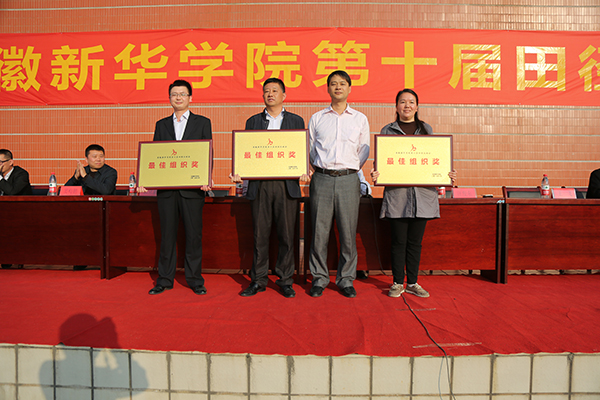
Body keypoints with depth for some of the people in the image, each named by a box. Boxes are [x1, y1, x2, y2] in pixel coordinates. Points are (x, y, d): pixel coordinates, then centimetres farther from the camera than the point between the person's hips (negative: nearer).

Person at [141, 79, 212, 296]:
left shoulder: (202, 122, 7)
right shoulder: (161, 124, 15)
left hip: (192, 188, -2)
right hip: (165, 188, 3)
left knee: (194, 234, 3)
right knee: (167, 235, 8)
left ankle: (195, 280, 14)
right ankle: (164, 279, 19)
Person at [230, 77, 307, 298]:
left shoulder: (296, 121, 12)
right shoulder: (253, 121, 15)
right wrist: (238, 173, -6)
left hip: (287, 184, -1)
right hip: (259, 185, 1)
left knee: (286, 235, 2)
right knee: (260, 234, 5)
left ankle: (285, 280, 15)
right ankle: (258, 280, 17)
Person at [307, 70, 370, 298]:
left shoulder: (360, 119, 13)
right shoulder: (317, 118, 13)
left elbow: (364, 150, 14)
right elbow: (309, 148, 15)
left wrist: (351, 169, 6)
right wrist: (317, 168, 4)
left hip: (348, 179, 0)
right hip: (322, 178, 0)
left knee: (348, 232, 1)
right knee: (319, 231, 0)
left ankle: (346, 280, 14)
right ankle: (319, 279, 13)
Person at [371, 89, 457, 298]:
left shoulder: (426, 129, 14)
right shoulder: (387, 131, 7)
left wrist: (448, 175, -2)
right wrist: (375, 174, -14)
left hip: (422, 194, 2)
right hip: (396, 194, -2)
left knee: (415, 241, 8)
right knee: (398, 241, 2)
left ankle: (412, 283, 20)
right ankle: (397, 283, 16)